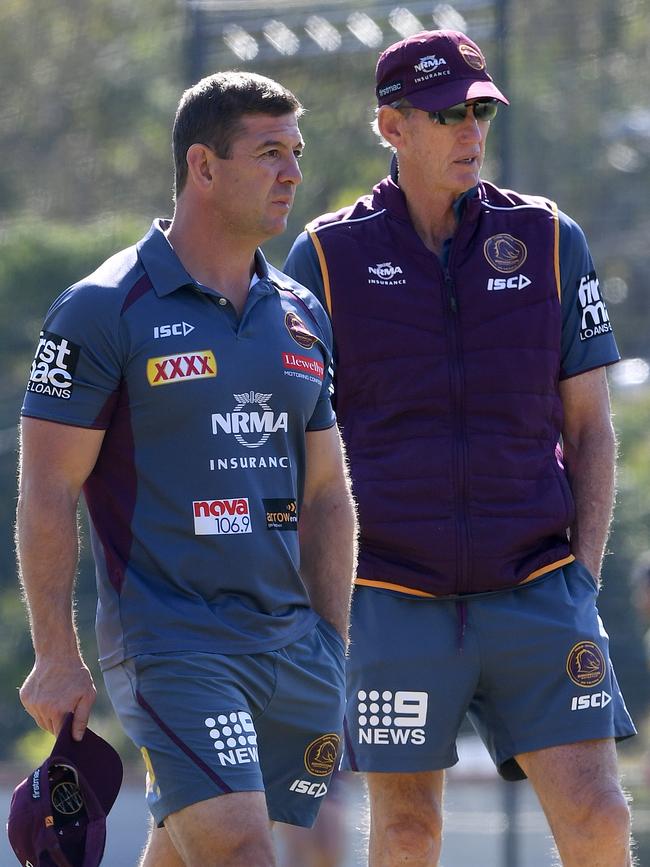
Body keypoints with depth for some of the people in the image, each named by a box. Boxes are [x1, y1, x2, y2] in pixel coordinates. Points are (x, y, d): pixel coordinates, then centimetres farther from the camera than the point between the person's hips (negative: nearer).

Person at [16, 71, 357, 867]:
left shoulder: (302, 317, 14)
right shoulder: (102, 311, -5)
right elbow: (47, 492, -5)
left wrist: (332, 645, 15)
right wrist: (56, 657, -10)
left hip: (291, 645, 6)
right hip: (168, 644, -6)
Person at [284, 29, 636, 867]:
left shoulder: (549, 240, 7)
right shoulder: (325, 256, 2)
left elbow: (589, 428, 11)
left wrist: (583, 575, 2)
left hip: (535, 590, 1)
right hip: (393, 600, -1)